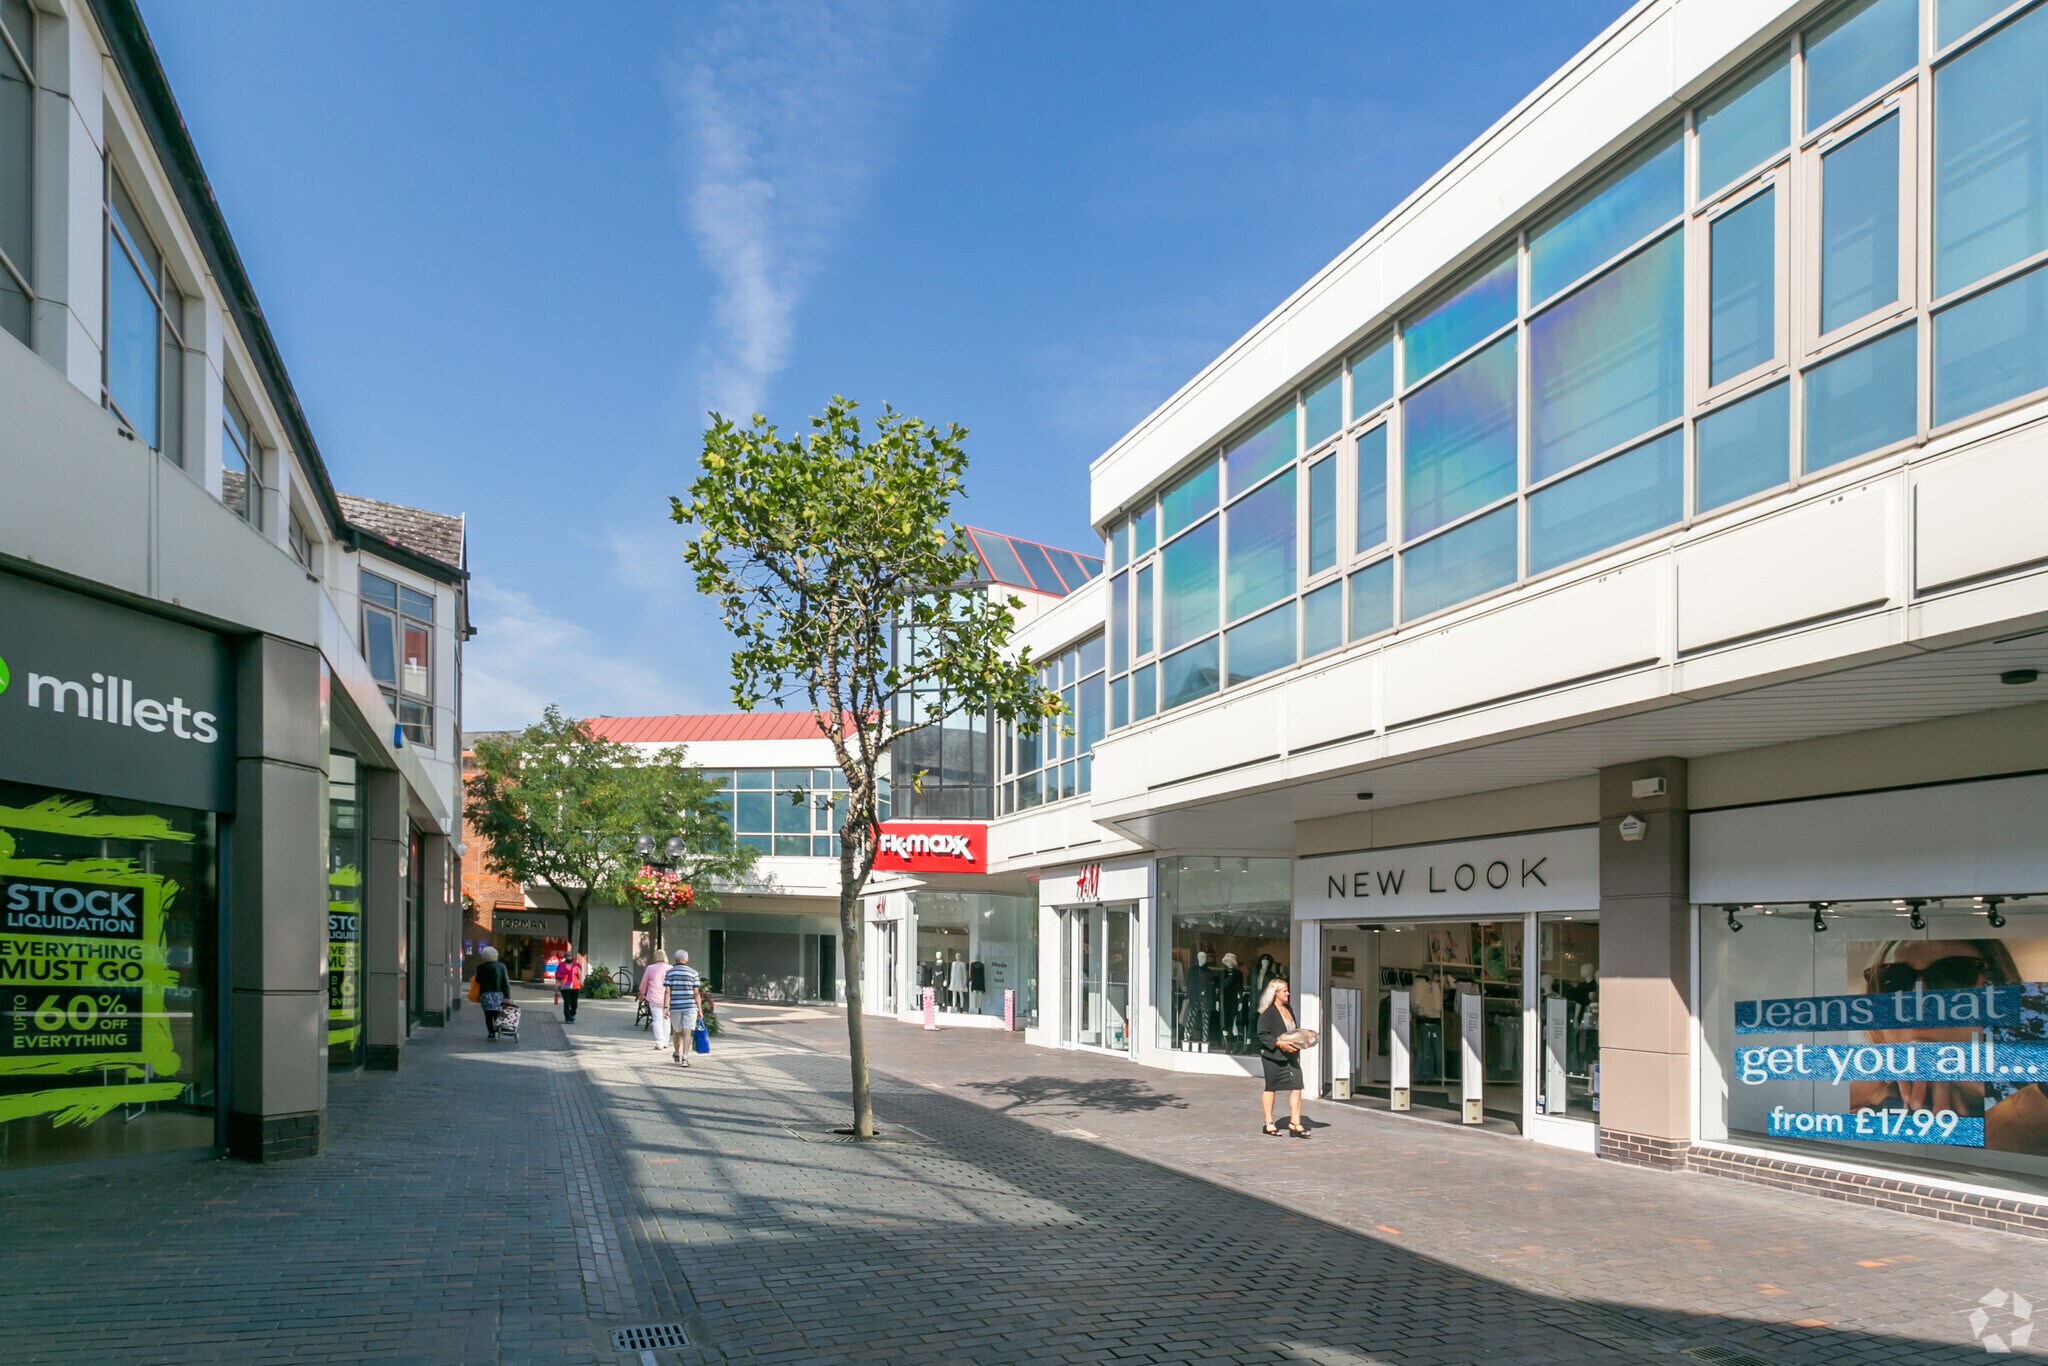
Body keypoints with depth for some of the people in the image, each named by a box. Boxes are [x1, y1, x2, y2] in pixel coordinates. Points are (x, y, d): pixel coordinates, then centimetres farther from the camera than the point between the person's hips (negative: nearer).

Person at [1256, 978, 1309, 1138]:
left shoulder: (1288, 1009, 13)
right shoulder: (1268, 1012, -12)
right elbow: (1262, 1035, -14)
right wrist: (1279, 1043, -24)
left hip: (1291, 1055, 7)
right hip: (1273, 1056, -6)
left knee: (1296, 1086, -6)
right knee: (1270, 1088, 7)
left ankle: (1294, 1123, -5)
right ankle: (1269, 1123, 18)